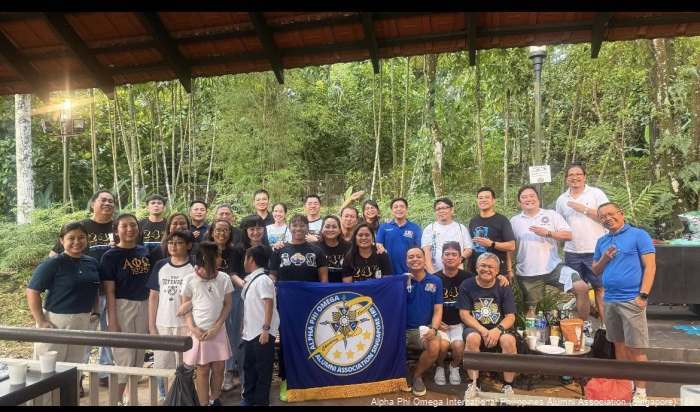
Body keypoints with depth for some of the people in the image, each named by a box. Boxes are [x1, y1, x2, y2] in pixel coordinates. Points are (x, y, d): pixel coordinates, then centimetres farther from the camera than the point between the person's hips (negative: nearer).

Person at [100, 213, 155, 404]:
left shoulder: (146, 252, 6)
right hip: (121, 307, -5)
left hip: (144, 306, 5)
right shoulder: (110, 256, -8)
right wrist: (112, 320, -14)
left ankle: (133, 397, 28)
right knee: (124, 358, -1)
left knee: (139, 357, 14)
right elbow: (109, 291, -10)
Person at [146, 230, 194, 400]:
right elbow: (153, 296, 7)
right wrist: (151, 326, 2)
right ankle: (164, 398, 30)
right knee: (162, 366, 10)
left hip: (186, 325, -3)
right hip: (162, 325, 3)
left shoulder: (194, 268, -4)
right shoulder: (160, 266, 5)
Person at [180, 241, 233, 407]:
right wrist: (193, 328, -12)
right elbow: (186, 307, -1)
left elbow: (227, 305, 1)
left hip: (218, 331, 2)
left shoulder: (224, 278, -4)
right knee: (203, 370, 5)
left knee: (218, 368, 8)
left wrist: (217, 327, -7)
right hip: (199, 331, -2)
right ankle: (204, 403, 17)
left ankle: (214, 400, 27)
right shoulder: (189, 280, -8)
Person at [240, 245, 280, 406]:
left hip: (262, 333, -9)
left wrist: (266, 329, -24)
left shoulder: (262, 280, -16)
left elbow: (269, 304, -21)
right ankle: (248, 398, 33)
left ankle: (261, 401, 15)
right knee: (248, 366, 18)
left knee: (263, 369, 3)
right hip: (250, 332, 9)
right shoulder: (250, 280, 11)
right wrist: (245, 327, 21)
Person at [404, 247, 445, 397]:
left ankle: (417, 376, 1)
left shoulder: (435, 281, 3)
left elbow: (438, 310, 1)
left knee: (436, 346, -29)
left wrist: (434, 329, -16)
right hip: (402, 329, 0)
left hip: (424, 329, 1)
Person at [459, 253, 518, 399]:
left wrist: (498, 329, -24)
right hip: (475, 327, -1)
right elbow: (464, 314, -6)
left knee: (509, 340, -31)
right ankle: (473, 384, -18)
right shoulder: (466, 285, -1)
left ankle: (508, 386, -13)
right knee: (472, 338, -34)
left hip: (499, 327, 1)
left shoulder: (504, 287, 2)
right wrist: (483, 330, -21)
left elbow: (510, 317, -3)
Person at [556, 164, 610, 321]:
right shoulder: (562, 199, 11)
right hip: (572, 253, 4)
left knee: (600, 288, 0)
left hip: (595, 251, -3)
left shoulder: (596, 193, 0)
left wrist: (584, 209, -13)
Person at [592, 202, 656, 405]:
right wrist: (604, 259, -2)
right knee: (619, 345, 14)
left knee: (635, 348, -2)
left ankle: (640, 391, 9)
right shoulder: (602, 241, 13)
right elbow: (595, 270, 19)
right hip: (610, 300, 6)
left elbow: (650, 266, -9)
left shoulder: (638, 235, -3)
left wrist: (643, 295, -15)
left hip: (631, 300, -6)